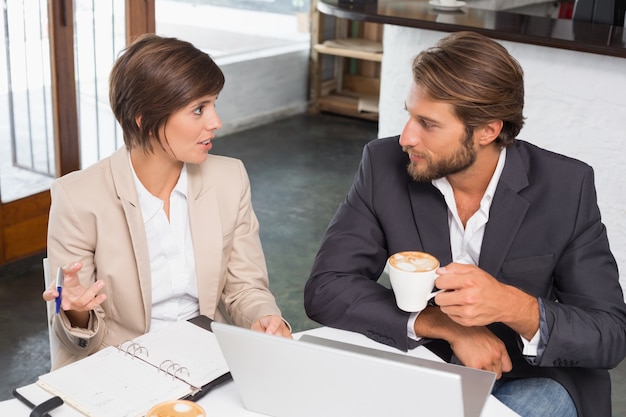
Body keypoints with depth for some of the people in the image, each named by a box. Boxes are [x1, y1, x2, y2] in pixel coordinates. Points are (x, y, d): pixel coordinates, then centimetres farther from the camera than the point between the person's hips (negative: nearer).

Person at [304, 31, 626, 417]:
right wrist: (445, 326, -24)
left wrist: (515, 307, -33)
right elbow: (325, 289, -14)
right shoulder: (384, 165, -12)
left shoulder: (567, 186, -14)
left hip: (533, 379, 0)